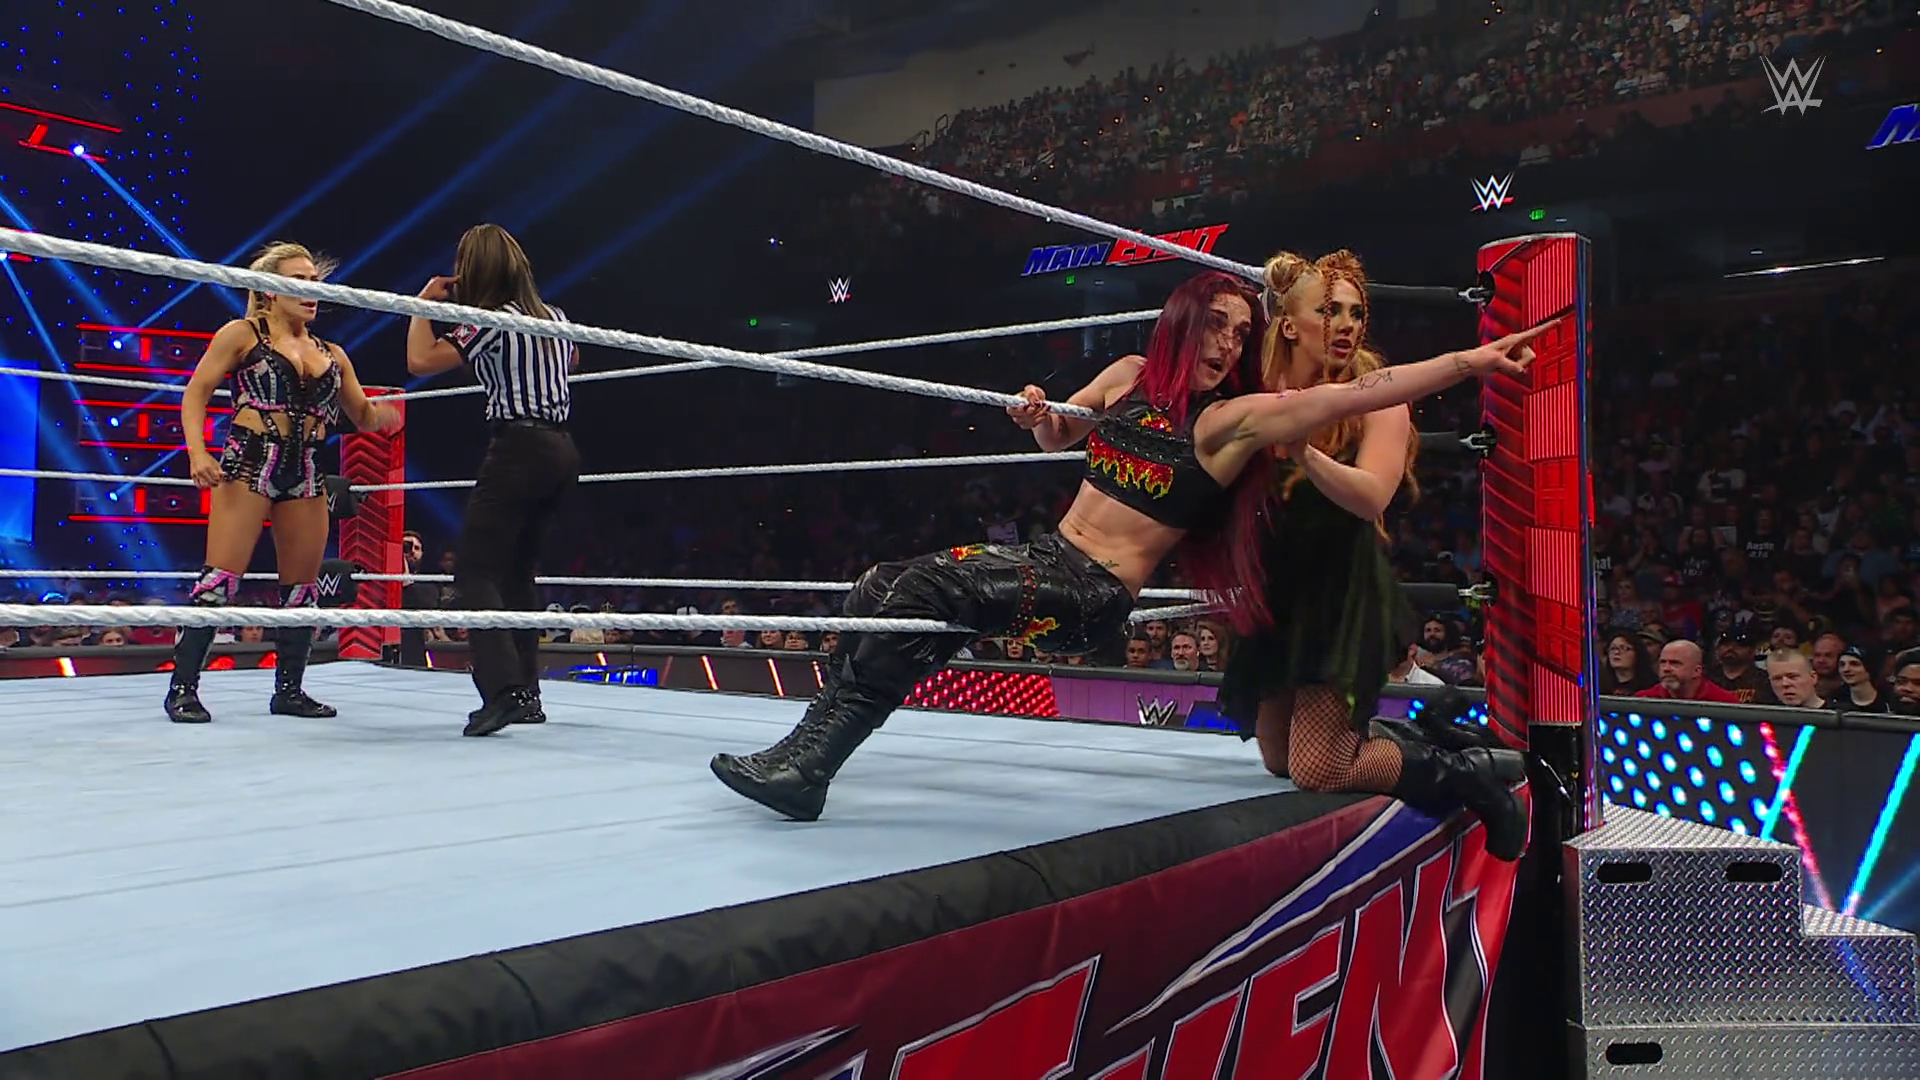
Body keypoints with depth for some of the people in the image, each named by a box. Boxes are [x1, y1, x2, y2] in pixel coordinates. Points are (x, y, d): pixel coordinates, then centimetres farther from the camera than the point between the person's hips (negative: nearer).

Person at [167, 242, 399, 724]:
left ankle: (289, 689, 15)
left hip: (306, 472, 5)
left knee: (303, 588, 6)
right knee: (221, 578, -11)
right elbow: (196, 394, 1)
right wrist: (197, 451, -15)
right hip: (249, 464, -5)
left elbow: (362, 415, 20)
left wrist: (382, 414, -4)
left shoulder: (332, 355, 16)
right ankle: (182, 688, -5)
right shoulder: (242, 334, 4)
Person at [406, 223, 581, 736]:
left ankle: (501, 690, -24)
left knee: (475, 572, -9)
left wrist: (424, 302, 0)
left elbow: (420, 360, -14)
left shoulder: (491, 321, -8)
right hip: (562, 450, 8)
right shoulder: (555, 317, 14)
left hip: (518, 449, -8)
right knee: (518, 573, 15)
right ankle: (527, 693, 16)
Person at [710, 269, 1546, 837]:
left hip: (1092, 599, -7)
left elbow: (1359, 393, -17)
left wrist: (1468, 361, -24)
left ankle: (807, 762, -22)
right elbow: (1058, 436, 26)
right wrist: (1039, 416, 3)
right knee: (880, 592, -6)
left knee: (917, 589, -25)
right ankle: (809, 750, -2)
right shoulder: (1132, 375, 11)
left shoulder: (1238, 418, -7)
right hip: (1047, 557, 7)